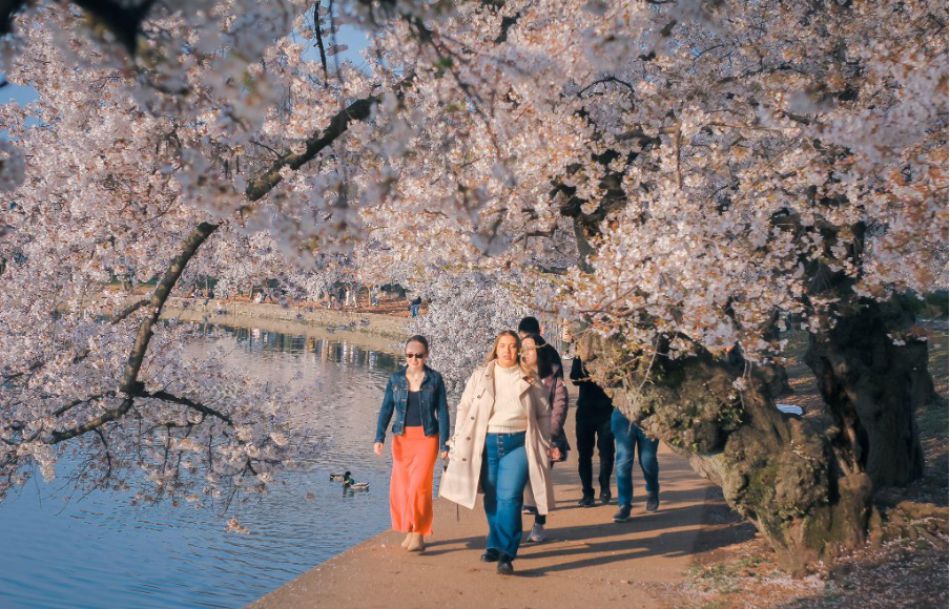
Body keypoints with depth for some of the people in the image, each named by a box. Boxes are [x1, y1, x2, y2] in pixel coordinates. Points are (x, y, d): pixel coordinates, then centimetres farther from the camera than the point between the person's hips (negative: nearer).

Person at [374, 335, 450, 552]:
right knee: (400, 486, 4)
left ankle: (419, 534, 1)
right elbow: (386, 409, 4)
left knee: (420, 485, -11)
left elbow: (442, 412, 1)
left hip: (427, 437, -3)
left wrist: (444, 444, -2)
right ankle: (409, 531, 20)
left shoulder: (434, 379, -1)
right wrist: (379, 438, -6)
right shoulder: (396, 379, 4)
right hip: (402, 437, 3)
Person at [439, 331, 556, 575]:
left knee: (509, 498, -11)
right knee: (492, 498, 10)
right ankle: (495, 544, 27)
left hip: (518, 444, -2)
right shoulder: (480, 376, 7)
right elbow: (464, 408, 9)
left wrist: (547, 443, 10)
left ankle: (505, 554, -10)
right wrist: (458, 442, 4)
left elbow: (543, 414, 14)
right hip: (486, 443, 2)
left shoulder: (529, 380, 6)